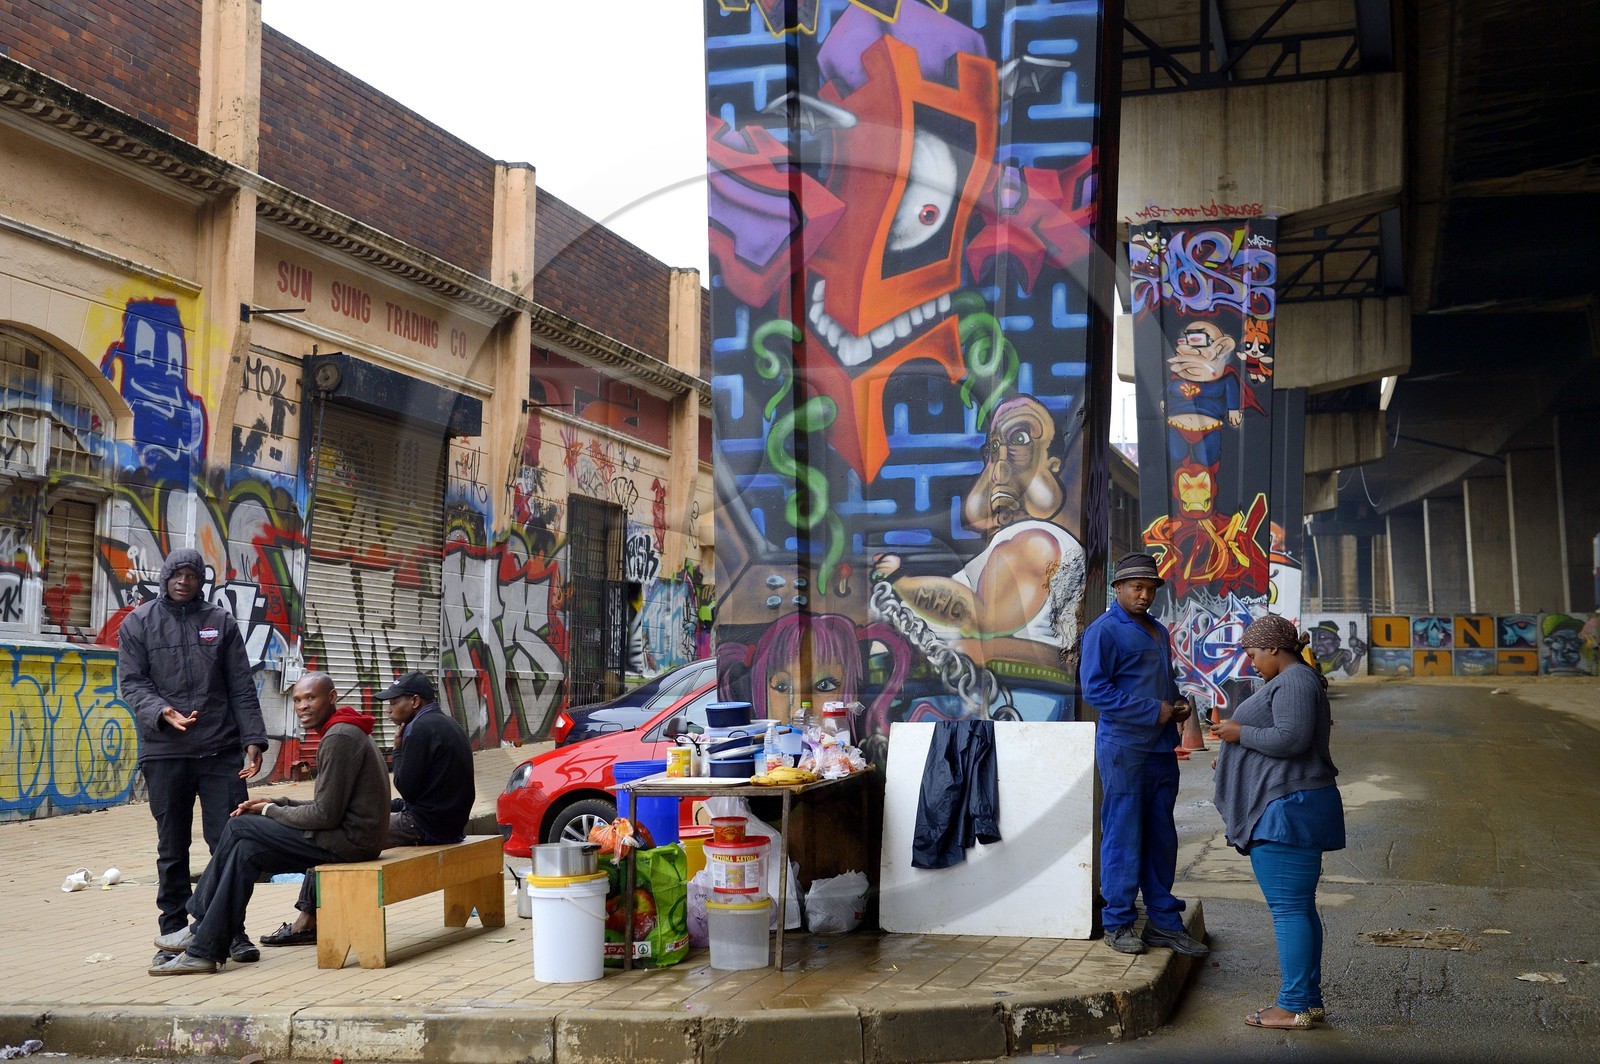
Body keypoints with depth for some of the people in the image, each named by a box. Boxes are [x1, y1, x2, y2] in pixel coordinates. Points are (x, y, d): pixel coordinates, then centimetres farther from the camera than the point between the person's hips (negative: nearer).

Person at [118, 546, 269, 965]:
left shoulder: (220, 622, 9)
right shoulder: (138, 623, 7)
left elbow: (241, 688, 7)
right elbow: (132, 682, 1)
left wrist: (253, 740, -2)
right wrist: (162, 712, -19)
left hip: (221, 750, 0)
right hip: (164, 753, 0)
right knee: (172, 848, 8)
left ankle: (233, 931, 6)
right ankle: (173, 932, 18)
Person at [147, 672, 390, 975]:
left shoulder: (339, 739, -16)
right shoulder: (343, 732, 17)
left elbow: (325, 815, -19)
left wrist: (272, 811, -3)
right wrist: (276, 804, 8)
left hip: (349, 840, -10)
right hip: (350, 835, 10)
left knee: (240, 828, -4)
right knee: (247, 849, 5)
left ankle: (201, 932, 7)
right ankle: (204, 948, 4)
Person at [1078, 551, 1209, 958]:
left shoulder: (1158, 630, 18)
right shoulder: (1104, 630, -7)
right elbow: (1094, 690, -15)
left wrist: (1178, 707, 8)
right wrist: (1154, 711, -16)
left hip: (1162, 749, 8)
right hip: (1123, 748, -8)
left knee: (1162, 837, 11)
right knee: (1123, 837, -3)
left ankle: (1164, 921, 19)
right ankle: (1118, 923, 6)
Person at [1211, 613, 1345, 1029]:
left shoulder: (1293, 682, -14)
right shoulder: (1295, 680, 20)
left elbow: (1292, 738, -25)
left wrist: (1241, 733, -13)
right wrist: (1233, 748, 24)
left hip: (1288, 808, -11)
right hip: (1293, 808, 11)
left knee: (1288, 908, -8)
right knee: (1299, 907, 13)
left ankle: (1294, 1007, -5)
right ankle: (1310, 999, 19)